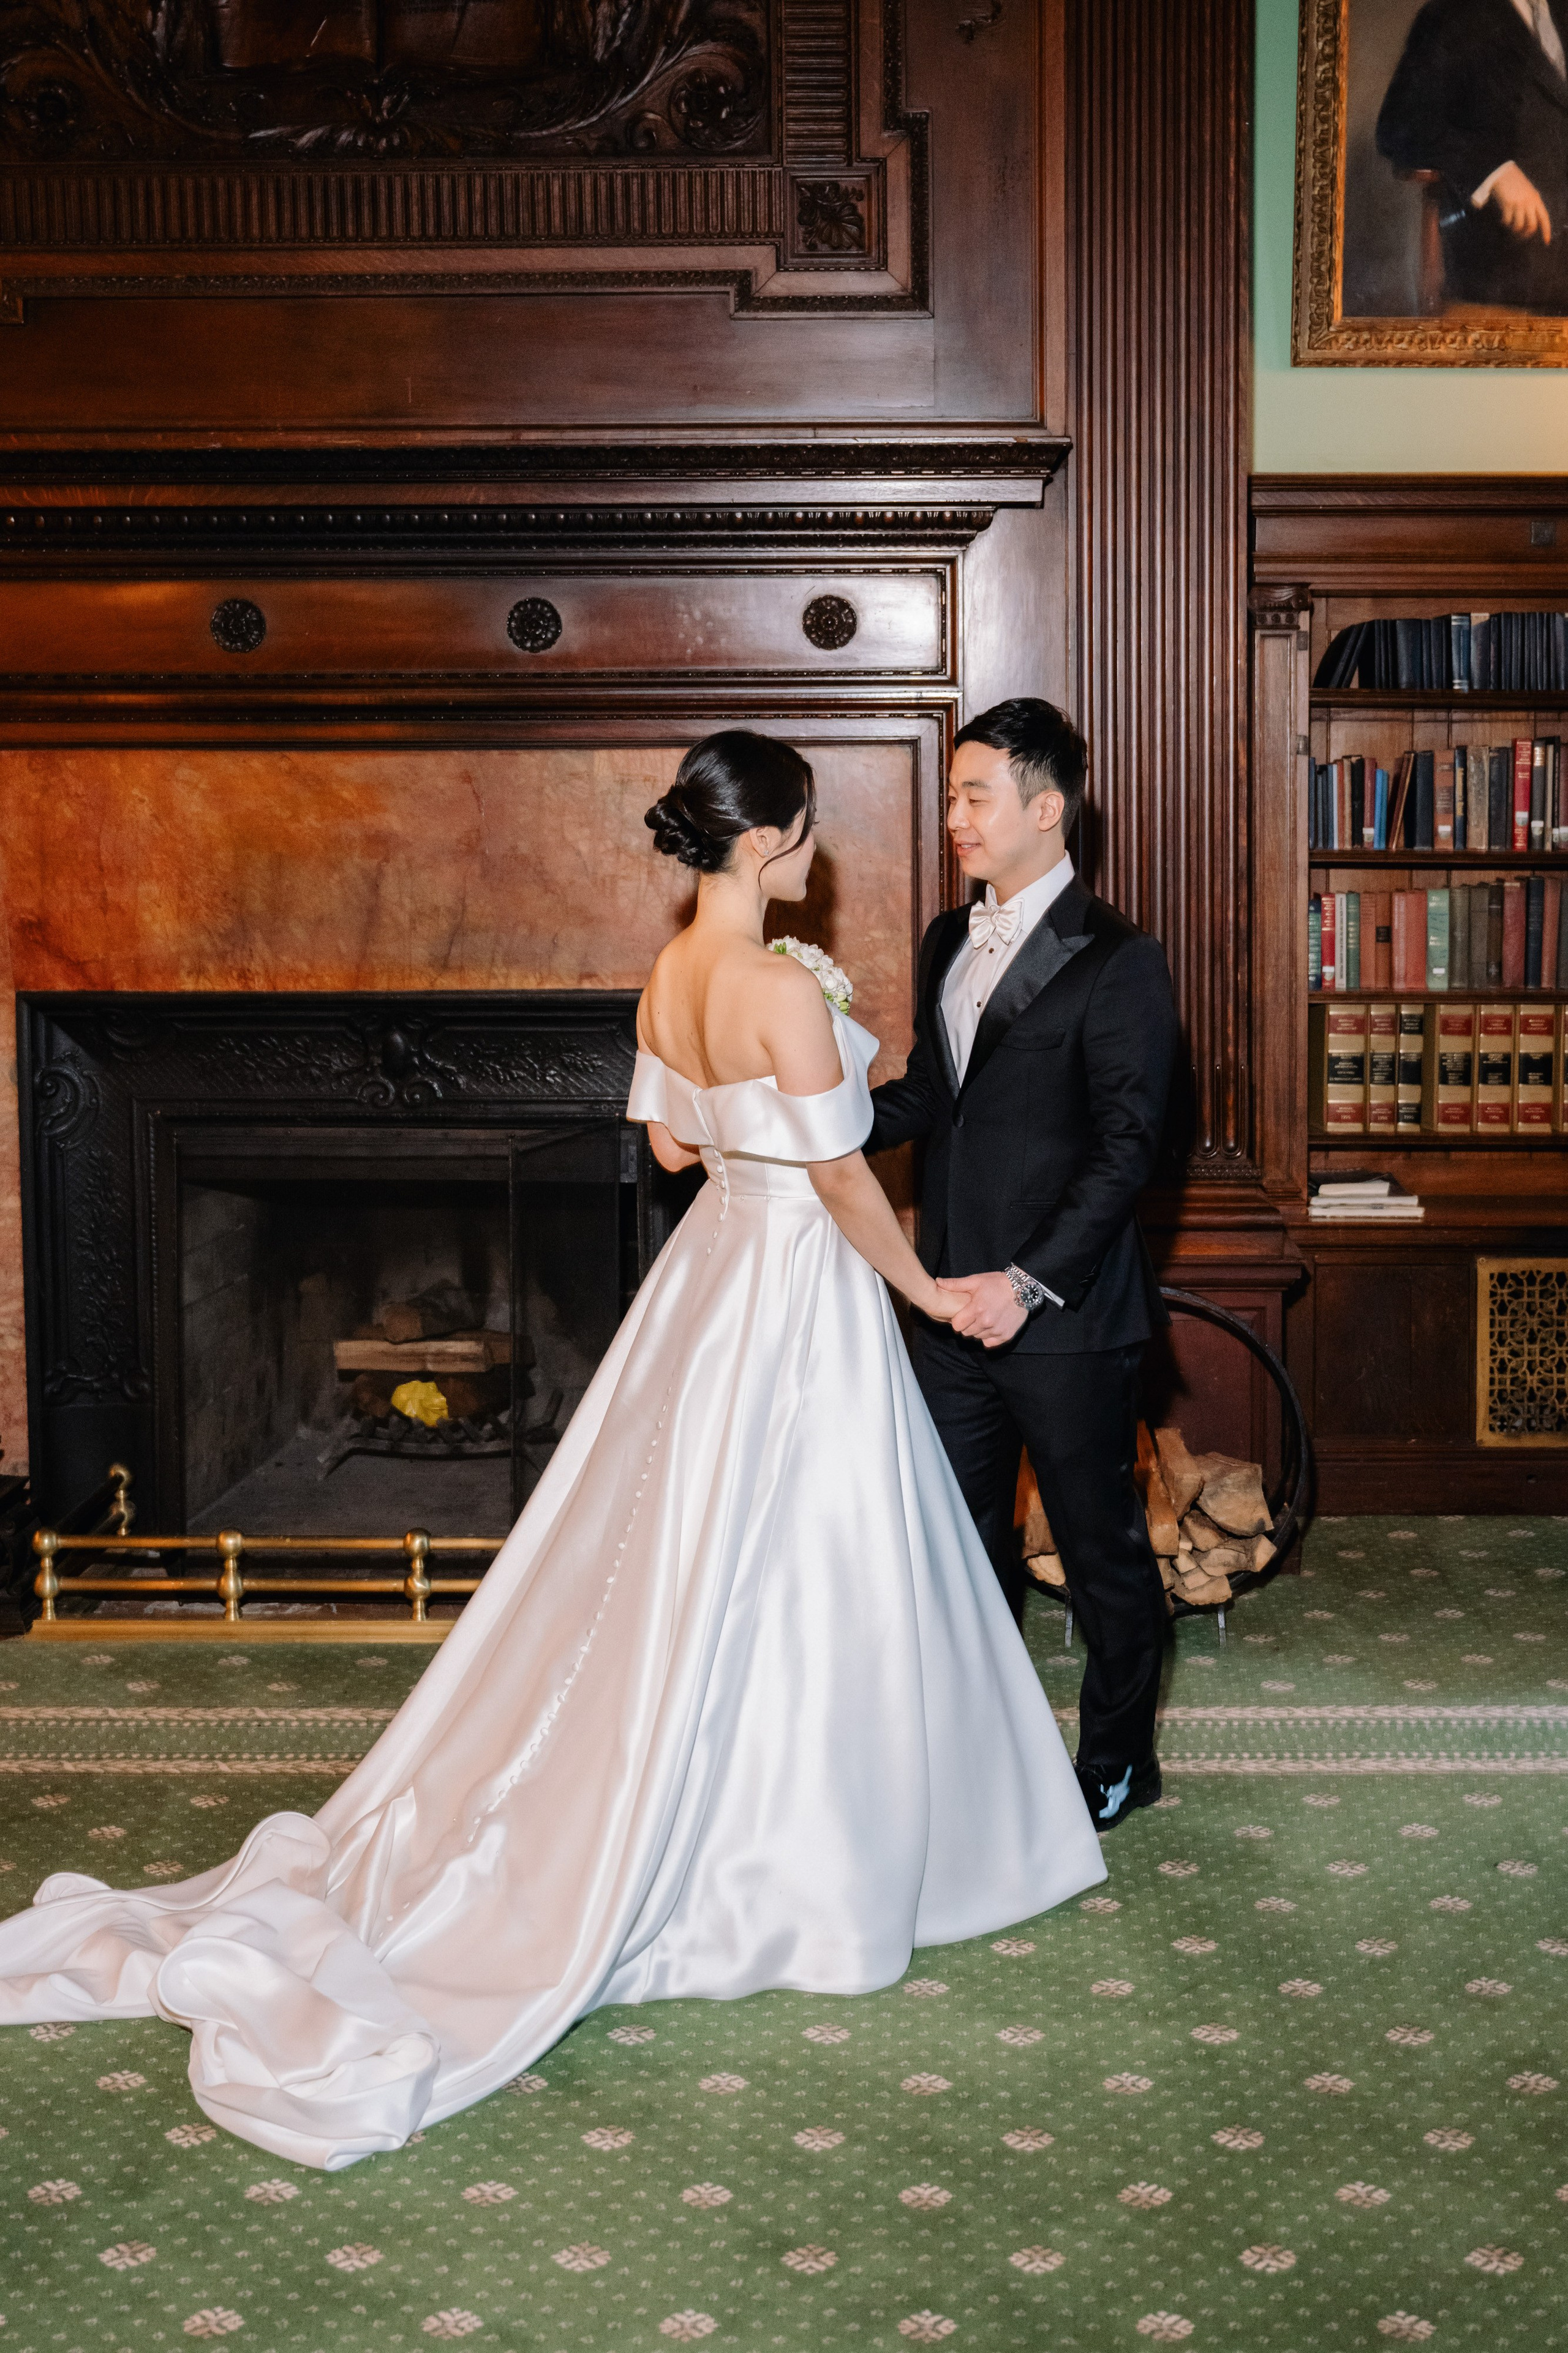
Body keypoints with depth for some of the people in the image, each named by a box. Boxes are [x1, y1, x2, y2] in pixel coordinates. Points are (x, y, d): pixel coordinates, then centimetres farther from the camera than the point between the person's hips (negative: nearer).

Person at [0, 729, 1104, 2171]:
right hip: (801, 1291, -8)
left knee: (682, 1561, 17)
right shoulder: (785, 992, -24)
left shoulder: (671, 977, 3)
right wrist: (926, 1288, -6)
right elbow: (842, 1180, -19)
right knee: (787, 1577, 3)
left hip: (713, 1267, 8)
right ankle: (803, 1863, 16)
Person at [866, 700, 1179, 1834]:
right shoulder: (950, 942, 10)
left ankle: (1119, 1760, 27)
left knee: (1103, 1547, 9)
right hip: (957, 1302, 7)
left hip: (1065, 1315, -7)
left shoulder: (1116, 961, -13)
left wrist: (1028, 1282, -23)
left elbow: (1126, 1145, -17)